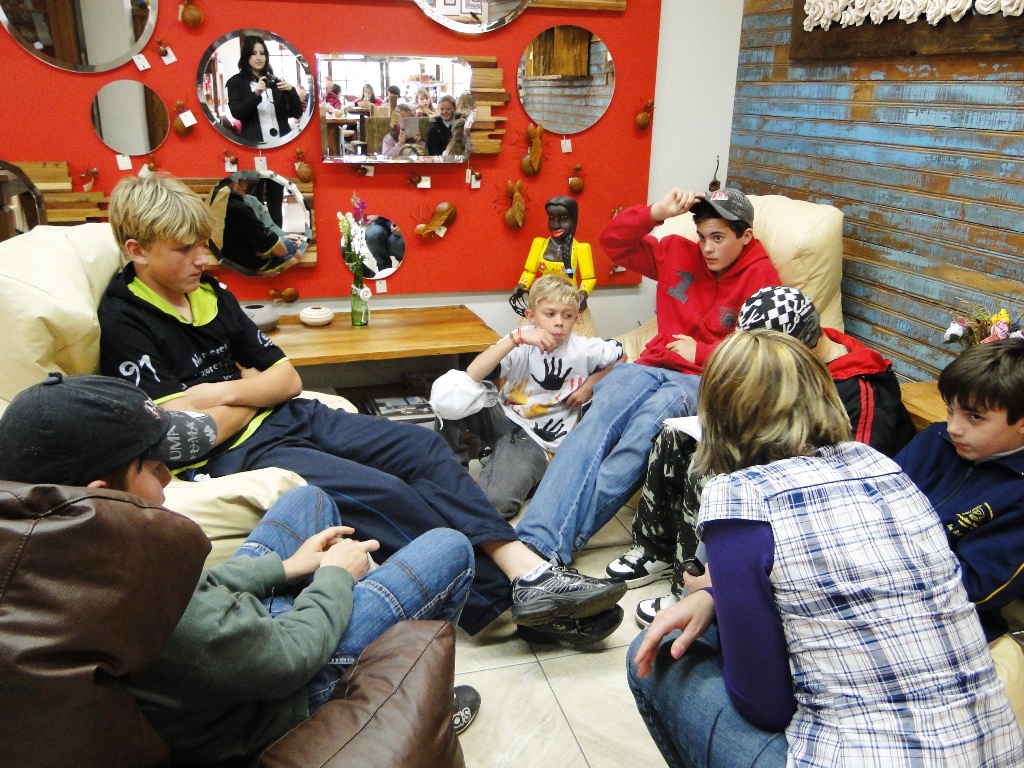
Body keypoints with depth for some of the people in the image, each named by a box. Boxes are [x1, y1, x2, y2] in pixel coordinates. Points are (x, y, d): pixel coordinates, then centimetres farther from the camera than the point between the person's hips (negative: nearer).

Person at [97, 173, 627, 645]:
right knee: (385, 494, -26)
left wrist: (223, 392, -8)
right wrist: (252, 394, -1)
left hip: (286, 418, 8)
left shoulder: (209, 293, 12)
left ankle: (526, 568, -18)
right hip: (230, 453, -8)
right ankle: (514, 592, -15)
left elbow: (287, 379, 11)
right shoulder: (125, 323, -10)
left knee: (422, 447, -9)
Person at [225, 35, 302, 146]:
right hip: (254, 143, -3)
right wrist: (255, 95, -20)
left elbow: (297, 113, 7)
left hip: (282, 142, 3)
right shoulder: (236, 82, 7)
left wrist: (291, 91, -10)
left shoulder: (274, 81, 15)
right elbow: (237, 113, -7)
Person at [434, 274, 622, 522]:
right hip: (503, 417, 3)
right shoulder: (521, 345, -10)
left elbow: (621, 355, 13)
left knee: (497, 502, -31)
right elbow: (473, 374, -25)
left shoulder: (584, 350, -8)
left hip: (535, 439, -2)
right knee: (449, 392, -26)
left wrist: (590, 384, -2)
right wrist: (517, 338, -32)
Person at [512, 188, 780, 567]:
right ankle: (536, 539, -43)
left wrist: (701, 352, -8)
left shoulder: (760, 276, 4)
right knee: (598, 418, -31)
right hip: (652, 365, 4)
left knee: (647, 422, -39)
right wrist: (657, 212, 1)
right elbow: (614, 242, 14)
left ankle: (559, 540, -40)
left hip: (705, 380, -4)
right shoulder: (678, 252, 17)